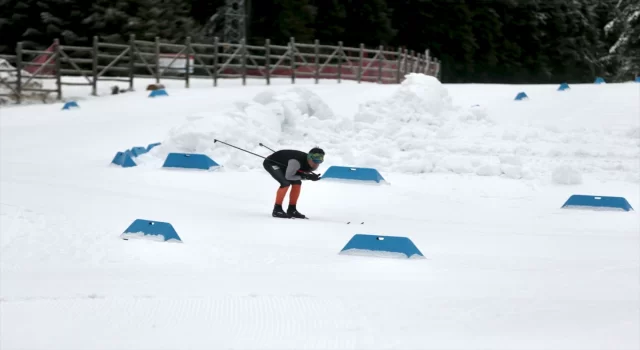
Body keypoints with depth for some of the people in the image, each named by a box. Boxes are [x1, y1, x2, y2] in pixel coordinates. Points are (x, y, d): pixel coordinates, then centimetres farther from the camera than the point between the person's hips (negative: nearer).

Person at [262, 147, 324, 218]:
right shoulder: (296, 162, -38)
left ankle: (291, 210, 6)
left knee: (297, 182, -3)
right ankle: (277, 210, -16)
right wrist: (306, 176, -32)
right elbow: (288, 177, -30)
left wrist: (311, 177, -22)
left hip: (282, 165, 8)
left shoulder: (314, 165, -13)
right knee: (285, 182, -24)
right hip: (271, 163, -8)